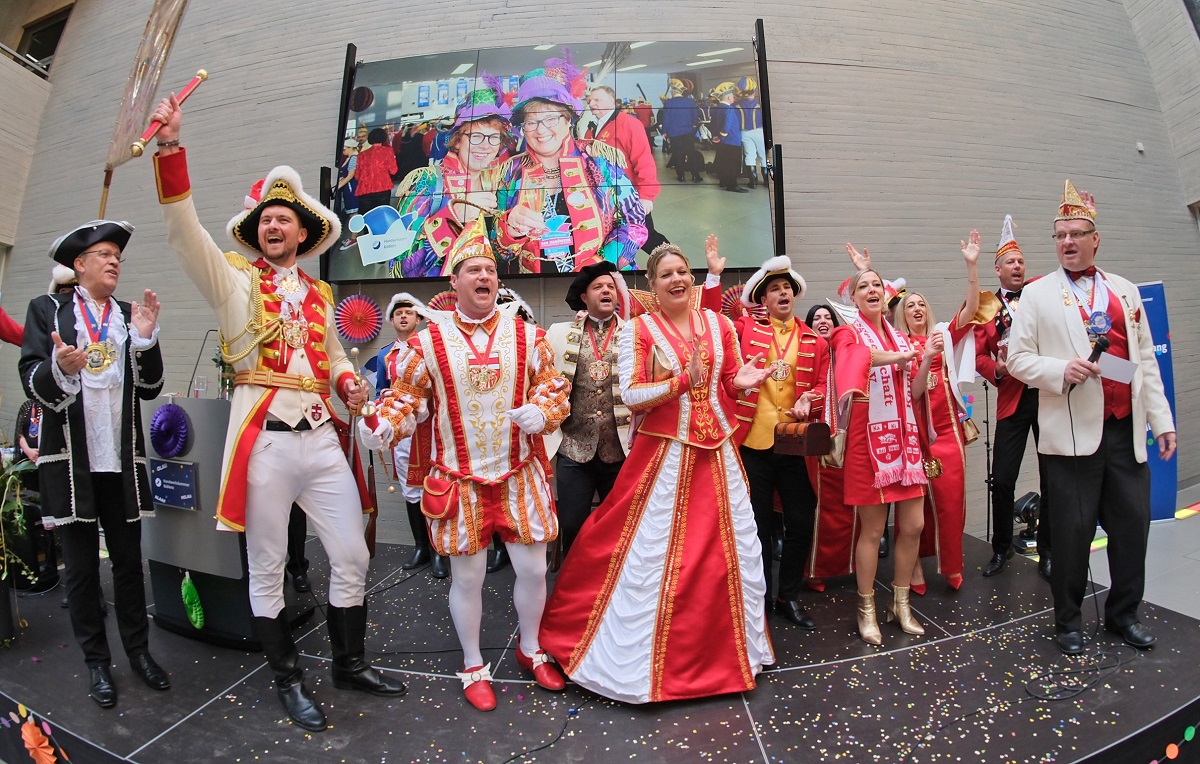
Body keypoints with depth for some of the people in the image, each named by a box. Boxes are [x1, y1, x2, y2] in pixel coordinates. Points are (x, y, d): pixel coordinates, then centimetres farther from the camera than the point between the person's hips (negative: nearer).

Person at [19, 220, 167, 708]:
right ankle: (96, 660, 21)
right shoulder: (47, 310, 3)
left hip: (122, 460, 2)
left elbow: (150, 388, 2)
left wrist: (145, 338, -12)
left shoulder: (131, 316, 9)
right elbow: (32, 383, -5)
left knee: (128, 559, 10)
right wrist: (60, 368, -27)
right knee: (81, 566, 8)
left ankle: (138, 649, 24)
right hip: (71, 460, -2)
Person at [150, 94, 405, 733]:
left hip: (322, 439, 4)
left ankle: (350, 663, 27)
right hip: (263, 441, -4)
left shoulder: (318, 294, 16)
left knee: (352, 556, 7)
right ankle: (288, 680, 25)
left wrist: (347, 381, 5)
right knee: (266, 570, 7)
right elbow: (184, 230, -12)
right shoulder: (235, 281, 4)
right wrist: (170, 148, -24)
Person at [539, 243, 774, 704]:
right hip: (663, 454, -4)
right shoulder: (639, 330, -4)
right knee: (653, 553, 0)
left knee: (731, 550, 11)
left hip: (717, 453, 5)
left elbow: (732, 383, 13)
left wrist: (745, 381, -9)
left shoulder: (718, 325, 7)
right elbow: (631, 397, -11)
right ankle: (645, 657, 19)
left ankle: (729, 648, 32)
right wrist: (684, 380, -20)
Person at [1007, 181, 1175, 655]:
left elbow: (1146, 360, 14)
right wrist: (1061, 370, -19)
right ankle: (1068, 621, 17)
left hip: (1127, 431, 4)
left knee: (1132, 525, 8)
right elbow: (1018, 359, -1)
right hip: (1073, 433, -4)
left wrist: (1162, 419, 10)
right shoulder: (1037, 294, 3)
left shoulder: (1125, 291, 14)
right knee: (1073, 531, 1)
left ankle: (1123, 614, 27)